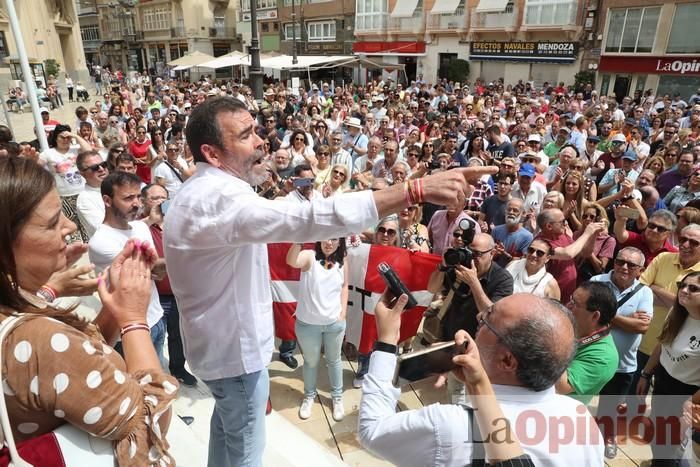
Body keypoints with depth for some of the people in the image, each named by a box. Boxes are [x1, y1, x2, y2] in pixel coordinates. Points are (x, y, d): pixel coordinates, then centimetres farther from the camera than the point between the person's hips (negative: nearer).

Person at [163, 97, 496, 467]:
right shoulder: (216, 197, -34)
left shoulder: (204, 189, 3)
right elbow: (305, 219, -49)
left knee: (226, 421, 30)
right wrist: (416, 189, -52)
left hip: (222, 335, 10)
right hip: (234, 344, -10)